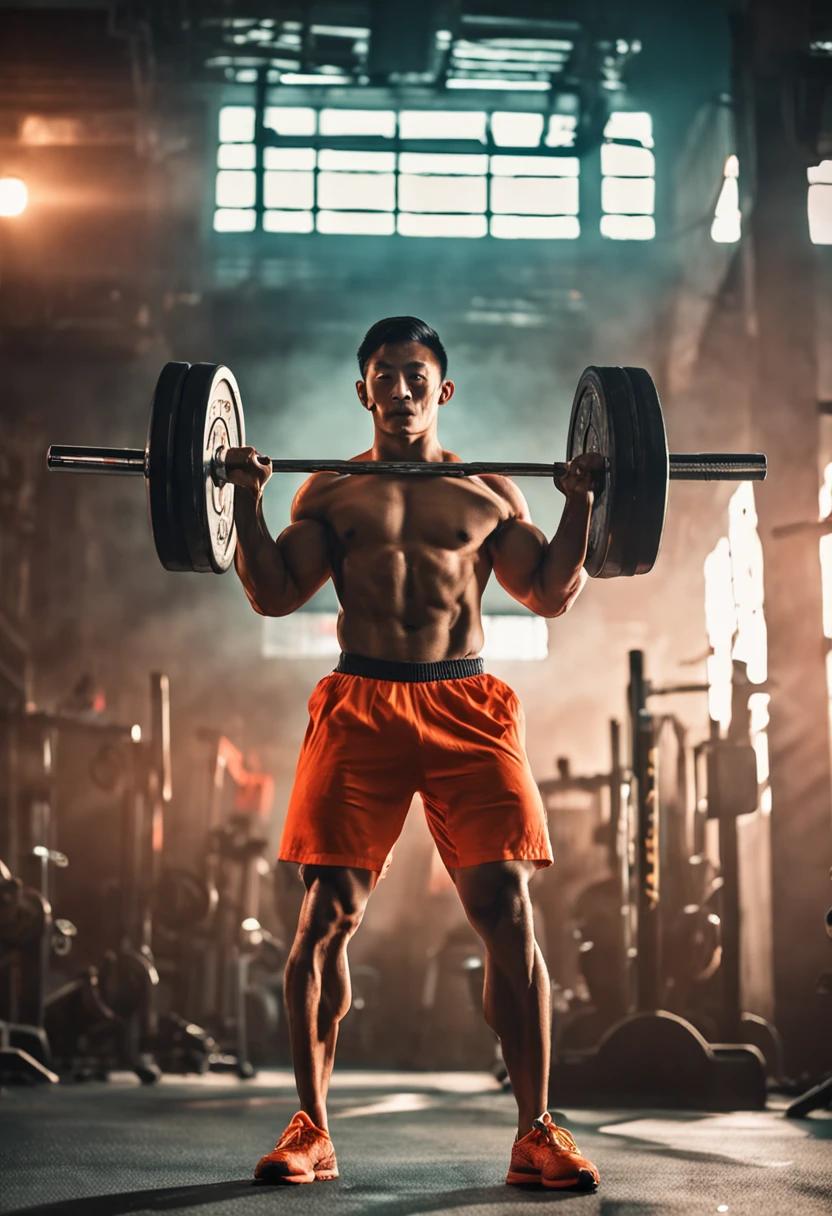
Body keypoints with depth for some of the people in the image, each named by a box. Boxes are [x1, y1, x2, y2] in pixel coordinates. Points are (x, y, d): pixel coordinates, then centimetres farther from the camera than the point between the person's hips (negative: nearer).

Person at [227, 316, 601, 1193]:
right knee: (327, 915, -5)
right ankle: (310, 1128, 7)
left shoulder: (490, 493, 16)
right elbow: (273, 595, 7)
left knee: (507, 912, -8)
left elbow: (552, 595, 13)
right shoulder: (330, 491, 15)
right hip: (359, 709, 0)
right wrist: (246, 499, -1)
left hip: (466, 708, 0)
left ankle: (536, 1132, 0)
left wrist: (580, 504, 4)